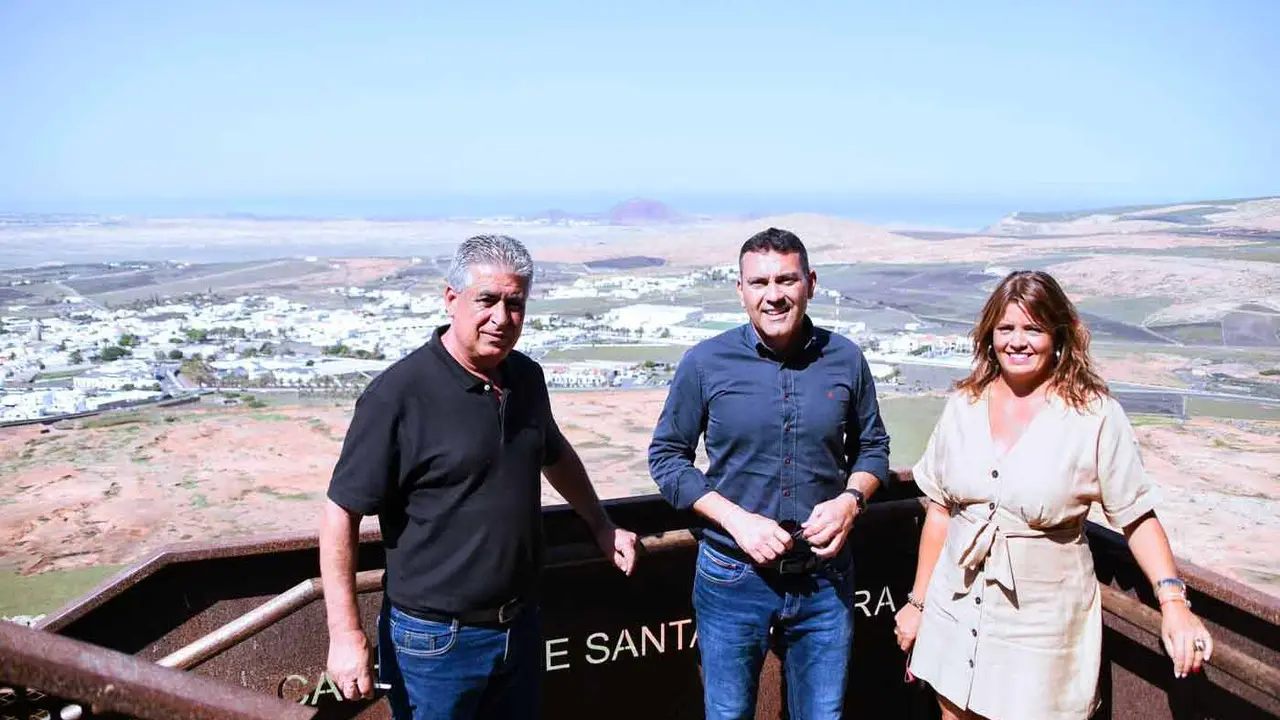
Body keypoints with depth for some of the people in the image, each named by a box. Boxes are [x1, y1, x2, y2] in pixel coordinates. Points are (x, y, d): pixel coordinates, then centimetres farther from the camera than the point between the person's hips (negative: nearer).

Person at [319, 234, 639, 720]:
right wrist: (345, 634, -17)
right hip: (436, 641, -6)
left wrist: (600, 526, 23)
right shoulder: (398, 394, -19)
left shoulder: (527, 377, 1)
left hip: (521, 627, 6)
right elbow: (341, 514, -16)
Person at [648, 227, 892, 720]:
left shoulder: (845, 359, -3)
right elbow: (666, 456, -3)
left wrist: (851, 500, -12)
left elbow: (872, 447, 9)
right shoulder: (705, 363, -9)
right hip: (733, 578, -1)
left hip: (825, 577, 2)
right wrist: (735, 518, -16)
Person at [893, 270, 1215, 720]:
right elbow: (940, 509, 7)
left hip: (1042, 628, -3)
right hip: (956, 613, 3)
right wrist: (918, 601, 10)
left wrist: (1174, 601, -18)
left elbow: (1137, 516, -4)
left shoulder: (1095, 415, -9)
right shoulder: (964, 405, 1)